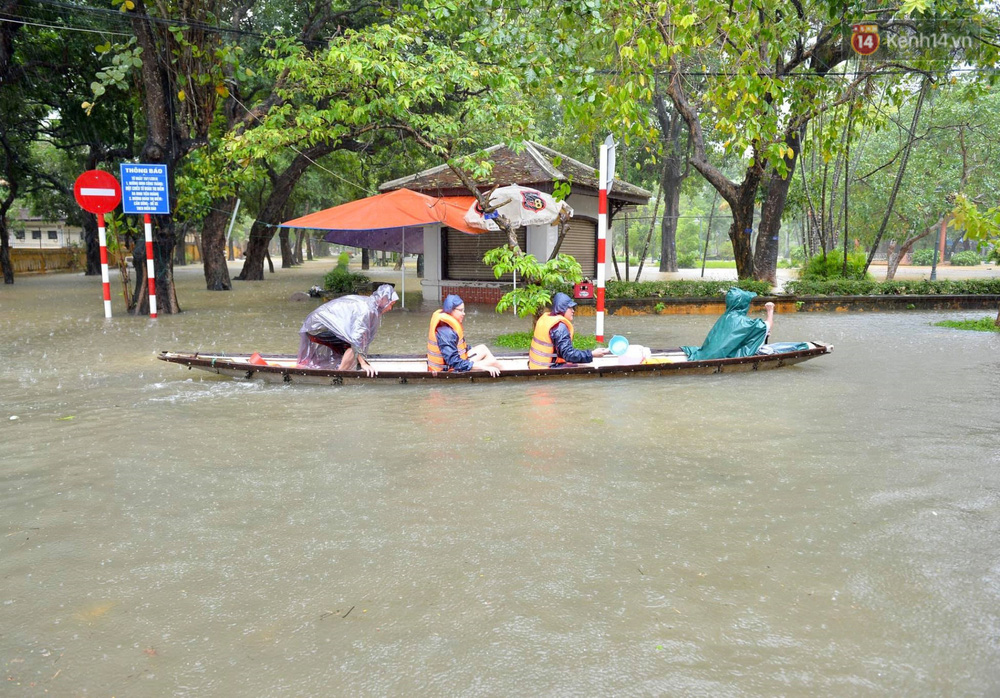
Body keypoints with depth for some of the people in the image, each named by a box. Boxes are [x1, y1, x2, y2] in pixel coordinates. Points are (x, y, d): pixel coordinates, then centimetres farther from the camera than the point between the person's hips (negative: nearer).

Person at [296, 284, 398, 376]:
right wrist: (363, 363, -30)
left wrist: (363, 361, 14)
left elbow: (364, 335, 12)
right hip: (318, 326, -10)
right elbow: (357, 336, -31)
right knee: (354, 344, -22)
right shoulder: (366, 308, -24)